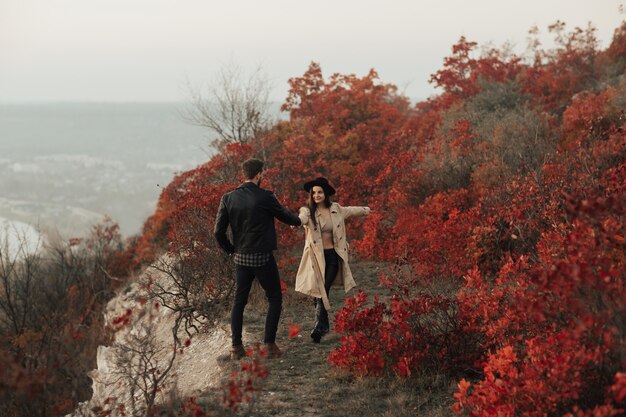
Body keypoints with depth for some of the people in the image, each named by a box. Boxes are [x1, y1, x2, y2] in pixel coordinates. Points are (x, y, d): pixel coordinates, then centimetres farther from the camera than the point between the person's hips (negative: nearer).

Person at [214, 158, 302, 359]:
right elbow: (285, 216, 3)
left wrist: (230, 249, 15)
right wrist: (297, 220, 25)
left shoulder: (228, 198, -2)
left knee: (239, 301, 15)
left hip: (240, 258, 4)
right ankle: (269, 344, 5)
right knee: (274, 299, 11)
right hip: (263, 258, -4)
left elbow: (218, 231, -2)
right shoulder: (265, 197, -13)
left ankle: (236, 346, 12)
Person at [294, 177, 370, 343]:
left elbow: (352, 211, 24)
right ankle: (324, 325, 19)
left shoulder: (336, 210, 4)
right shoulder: (308, 211, -7)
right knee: (319, 291, 1)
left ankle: (319, 326, -12)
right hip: (317, 257, -1)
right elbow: (302, 218, -31)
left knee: (325, 290, -9)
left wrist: (366, 210, 38)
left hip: (333, 256, 1)